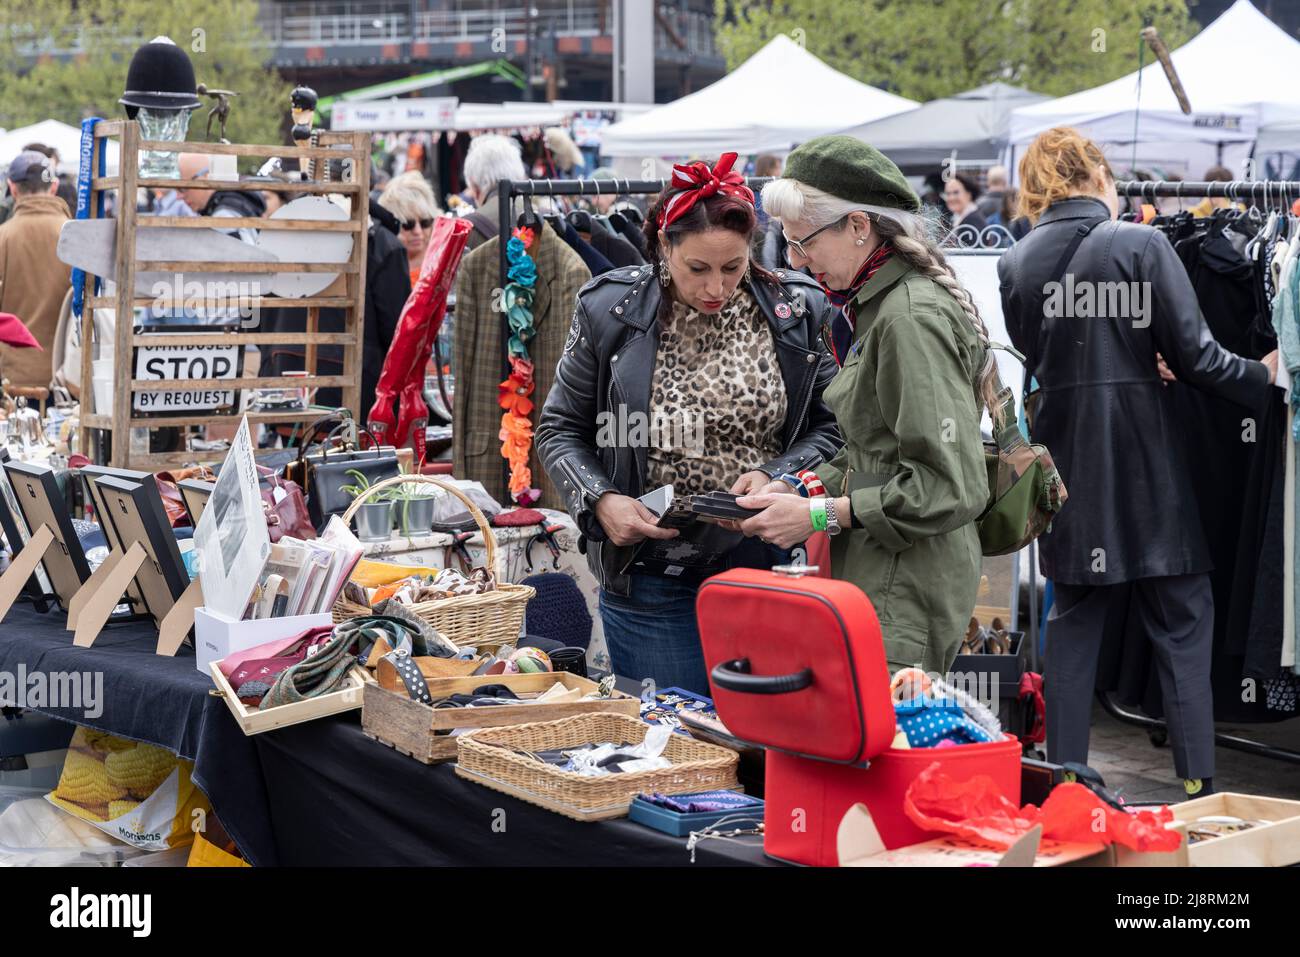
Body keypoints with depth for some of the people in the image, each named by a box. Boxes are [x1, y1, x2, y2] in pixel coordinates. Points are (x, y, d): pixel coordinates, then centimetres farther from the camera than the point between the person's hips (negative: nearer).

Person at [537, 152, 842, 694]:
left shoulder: (794, 313, -1)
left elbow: (830, 426, 6)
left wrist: (774, 476, -12)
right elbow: (560, 429, 5)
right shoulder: (611, 310, -3)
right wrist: (600, 501, -12)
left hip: (767, 567, 1)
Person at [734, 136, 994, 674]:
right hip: (877, 580, 9)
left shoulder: (913, 318, -16)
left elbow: (950, 487, -20)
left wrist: (821, 514, -16)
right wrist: (803, 489, 5)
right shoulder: (875, 305, 15)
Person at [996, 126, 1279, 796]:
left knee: (1075, 616, 13)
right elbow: (1193, 354, -12)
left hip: (1066, 459, 4)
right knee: (1180, 616, 5)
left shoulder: (1016, 263, 2)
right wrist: (1263, 377, 5)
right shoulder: (1140, 244, -11)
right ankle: (1197, 783, 5)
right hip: (1142, 460, -4)